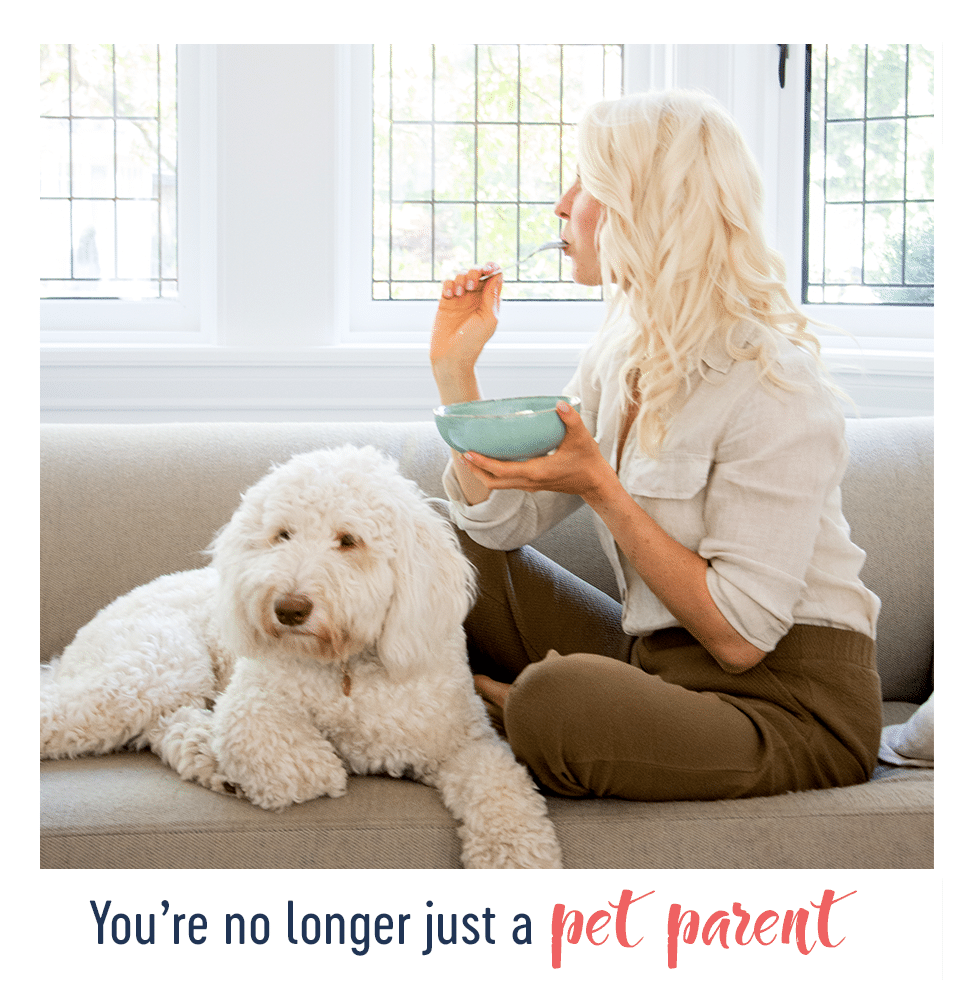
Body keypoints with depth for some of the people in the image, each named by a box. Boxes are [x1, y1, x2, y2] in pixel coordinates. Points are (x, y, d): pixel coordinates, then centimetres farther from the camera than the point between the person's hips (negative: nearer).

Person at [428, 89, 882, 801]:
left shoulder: (771, 382, -21)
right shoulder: (622, 352, 5)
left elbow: (740, 636, -23)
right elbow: (504, 521, 4)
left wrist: (600, 489, -25)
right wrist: (455, 368, -3)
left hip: (788, 705, -7)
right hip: (656, 658, 7)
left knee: (553, 699, -34)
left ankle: (512, 709, -1)